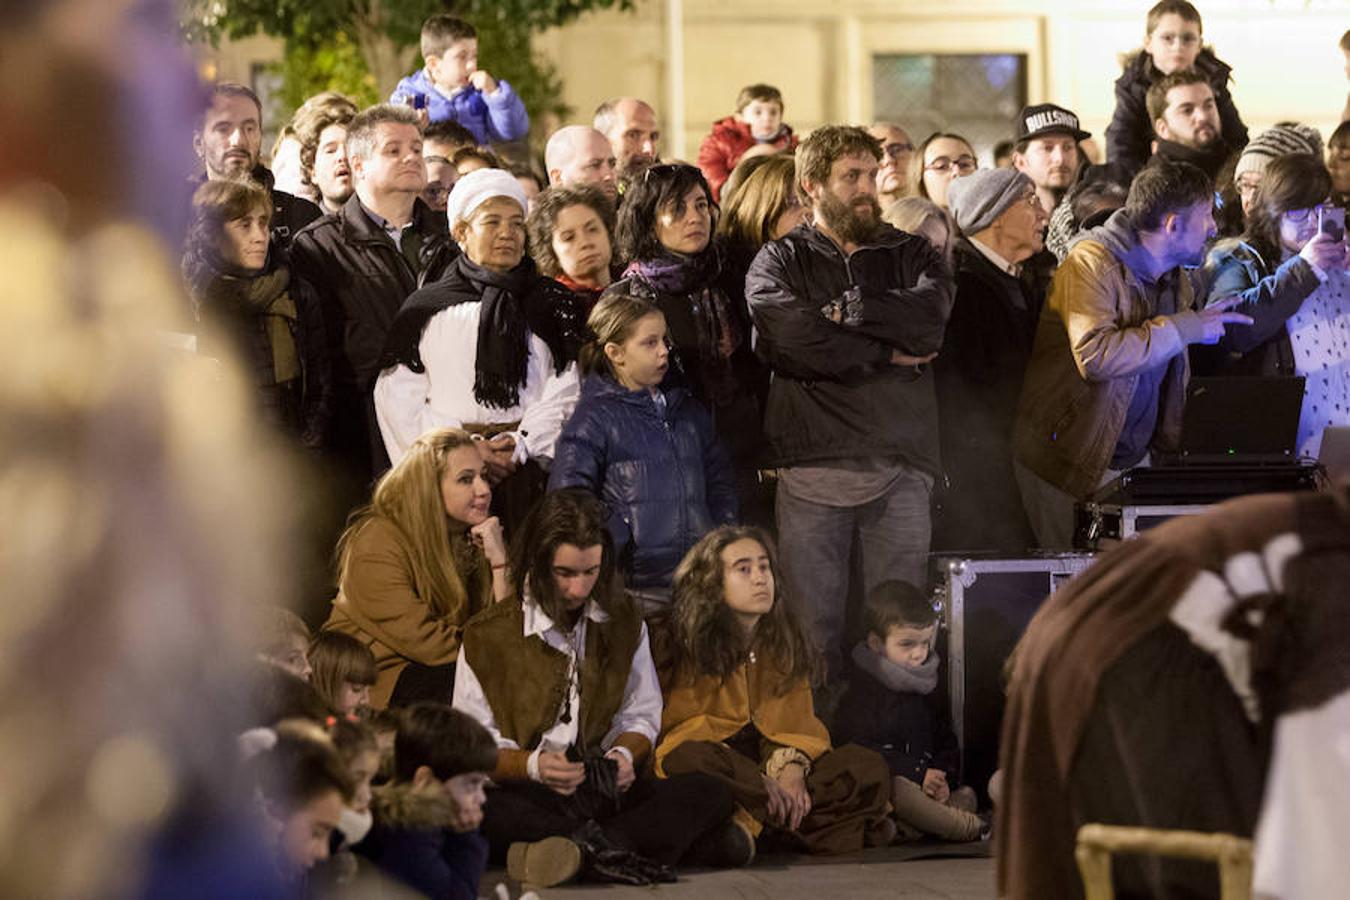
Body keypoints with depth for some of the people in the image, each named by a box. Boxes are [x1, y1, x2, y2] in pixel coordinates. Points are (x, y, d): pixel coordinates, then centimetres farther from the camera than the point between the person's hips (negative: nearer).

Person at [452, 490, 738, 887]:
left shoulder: (624, 624, 14)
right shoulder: (488, 636, 3)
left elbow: (641, 718, 16)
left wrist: (625, 755, -7)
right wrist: (533, 765, -20)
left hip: (608, 793, 4)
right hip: (526, 795, -4)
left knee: (709, 794, -24)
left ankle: (581, 850, -39)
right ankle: (607, 849, -35)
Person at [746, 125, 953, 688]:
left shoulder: (911, 255, 18)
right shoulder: (780, 261, 11)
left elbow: (931, 312, -5)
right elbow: (789, 336, -10)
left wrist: (848, 310, -7)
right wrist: (889, 353, -5)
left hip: (901, 462, 2)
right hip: (813, 462, -2)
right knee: (814, 626, -3)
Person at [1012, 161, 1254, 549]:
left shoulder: (1179, 282, 11)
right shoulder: (1092, 263, -16)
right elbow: (1094, 355, -31)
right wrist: (1186, 328, -24)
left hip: (1135, 459, 7)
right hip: (1067, 463, -7)